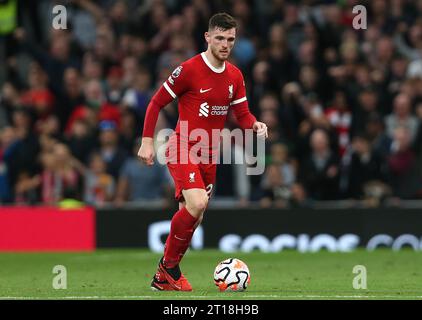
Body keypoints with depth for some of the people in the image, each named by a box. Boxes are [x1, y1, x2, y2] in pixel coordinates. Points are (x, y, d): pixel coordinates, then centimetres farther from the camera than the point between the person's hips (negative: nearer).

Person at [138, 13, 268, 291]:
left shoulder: (235, 76, 8)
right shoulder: (189, 70, -11)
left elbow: (242, 113, 11)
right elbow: (157, 103, -5)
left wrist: (255, 125, -12)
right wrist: (147, 141, -10)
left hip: (209, 155, 7)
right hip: (183, 149, -7)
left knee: (192, 218, 8)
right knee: (198, 203, -27)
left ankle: (163, 278, 21)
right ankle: (169, 265, -8)